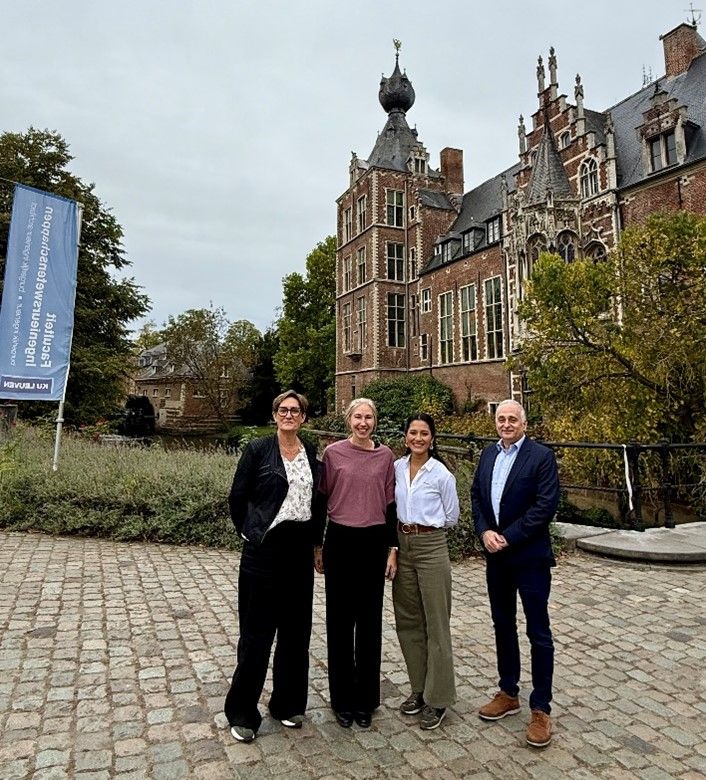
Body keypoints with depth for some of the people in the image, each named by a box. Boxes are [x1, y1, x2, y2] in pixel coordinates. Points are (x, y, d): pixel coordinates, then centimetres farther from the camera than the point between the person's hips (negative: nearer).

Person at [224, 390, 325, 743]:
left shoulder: (313, 454, 6)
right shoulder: (257, 450, -5)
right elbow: (237, 497, -1)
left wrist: (315, 538, 9)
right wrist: (249, 532, -1)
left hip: (300, 549, 4)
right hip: (265, 548, -4)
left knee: (296, 628, 14)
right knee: (257, 630, 5)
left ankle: (288, 703, 33)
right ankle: (242, 712, 24)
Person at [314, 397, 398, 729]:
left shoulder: (385, 456, 2)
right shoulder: (333, 453, -3)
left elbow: (390, 504, 6)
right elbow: (321, 500, 2)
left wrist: (393, 548, 3)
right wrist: (317, 546, 4)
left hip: (374, 542, 1)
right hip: (340, 541, -1)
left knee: (370, 621, 12)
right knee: (340, 620, 10)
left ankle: (366, 699, 29)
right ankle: (342, 698, 28)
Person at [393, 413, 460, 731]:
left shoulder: (442, 474, -9)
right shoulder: (396, 468, 3)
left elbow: (451, 517, 1)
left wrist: (425, 526, 7)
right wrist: (407, 527, 9)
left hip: (431, 547, -5)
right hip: (402, 545, 5)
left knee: (435, 623, 4)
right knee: (408, 621, 14)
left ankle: (438, 698, 19)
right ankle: (419, 688, 31)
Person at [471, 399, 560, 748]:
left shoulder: (541, 456, -10)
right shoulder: (488, 454, 7)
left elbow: (546, 506, -17)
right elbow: (476, 495, 8)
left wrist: (508, 537, -17)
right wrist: (484, 532, -8)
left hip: (530, 556, -6)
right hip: (496, 555, 6)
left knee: (538, 633, 5)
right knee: (503, 625, 17)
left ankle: (541, 708, 19)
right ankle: (508, 693, 34)